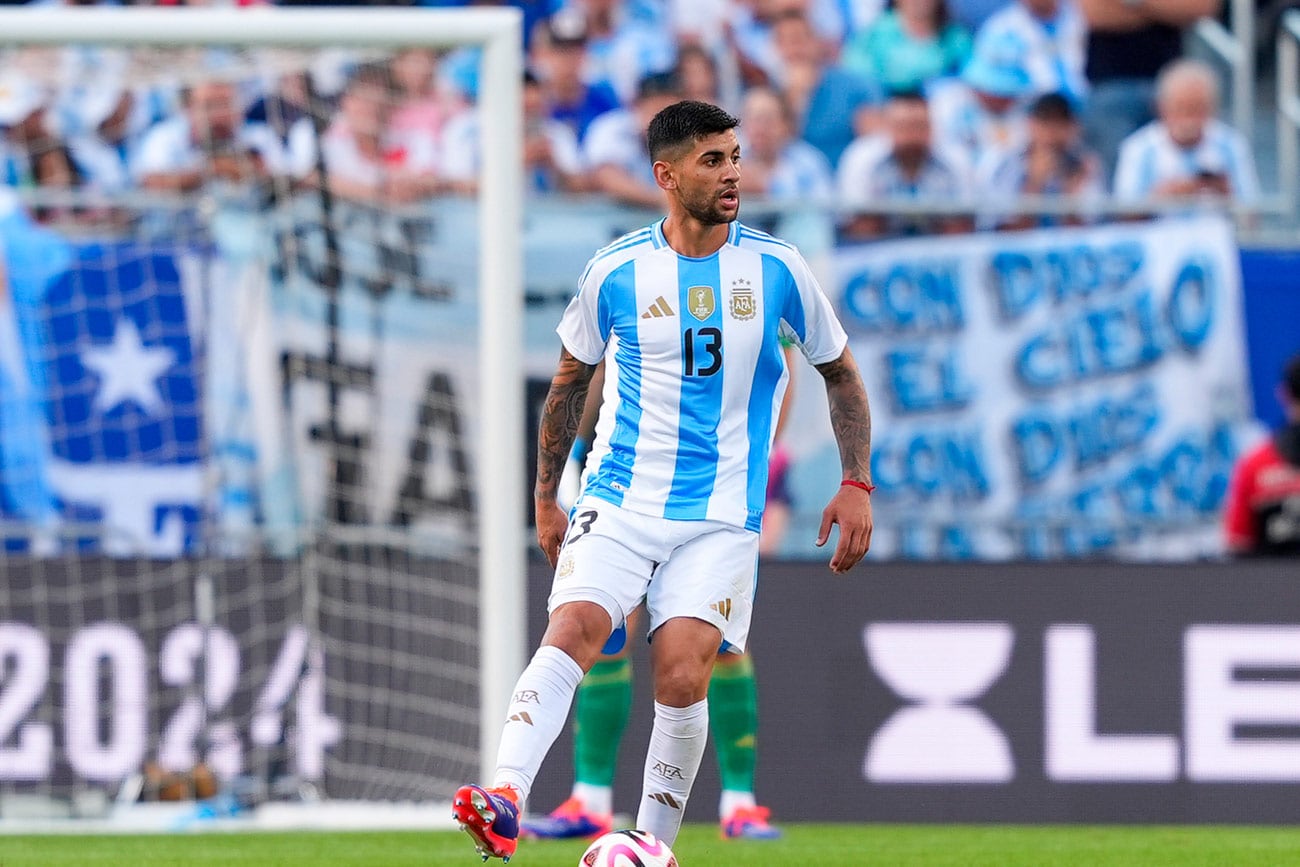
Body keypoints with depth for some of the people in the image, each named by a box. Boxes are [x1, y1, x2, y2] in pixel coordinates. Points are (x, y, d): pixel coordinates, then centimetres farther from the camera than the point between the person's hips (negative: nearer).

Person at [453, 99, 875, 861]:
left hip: (721, 518, 0)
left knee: (681, 676, -14)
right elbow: (571, 381, 15)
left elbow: (841, 375, 13)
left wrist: (858, 485, 5)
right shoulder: (617, 271, 1)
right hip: (618, 500, 0)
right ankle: (505, 802, -36)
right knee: (573, 628, -24)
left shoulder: (777, 269, 1)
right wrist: (546, 498, 16)